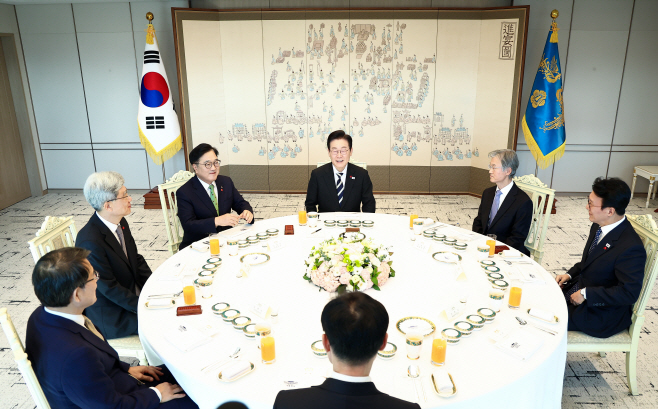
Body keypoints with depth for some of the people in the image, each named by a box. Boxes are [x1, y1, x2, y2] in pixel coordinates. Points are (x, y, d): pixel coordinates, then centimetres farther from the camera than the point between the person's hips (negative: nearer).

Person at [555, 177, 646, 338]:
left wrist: (586, 294, -23)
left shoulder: (631, 248, -28)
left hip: (603, 313, -8)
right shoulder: (598, 227, -2)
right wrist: (570, 274, 0)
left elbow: (629, 293, -26)